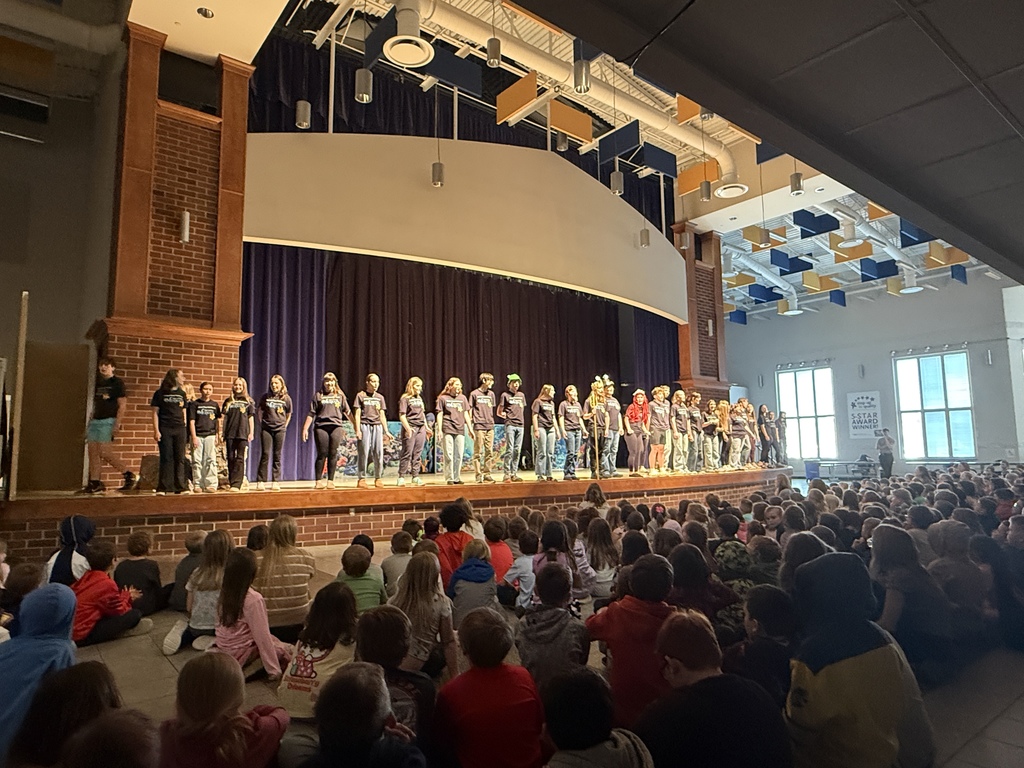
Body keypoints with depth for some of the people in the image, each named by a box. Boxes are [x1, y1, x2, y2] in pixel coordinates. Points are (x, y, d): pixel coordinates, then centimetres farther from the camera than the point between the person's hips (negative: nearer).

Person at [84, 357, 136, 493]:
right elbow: (95, 405, 21)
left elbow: (122, 405, -9)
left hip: (108, 422, -7)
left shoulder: (117, 383, -3)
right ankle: (94, 483, 6)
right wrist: (89, 422, 14)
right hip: (95, 421, 7)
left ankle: (129, 475, -2)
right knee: (93, 453, 2)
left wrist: (117, 424, -17)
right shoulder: (98, 384, 18)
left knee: (105, 453, -14)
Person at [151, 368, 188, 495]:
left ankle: (180, 486, 7)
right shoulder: (160, 393, 3)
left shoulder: (181, 393, 14)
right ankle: (163, 488, 2)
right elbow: (155, 412, 0)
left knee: (180, 459, 2)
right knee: (166, 459, -3)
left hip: (180, 430, 3)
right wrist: (156, 430, -8)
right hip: (165, 430, -3)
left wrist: (185, 425, 8)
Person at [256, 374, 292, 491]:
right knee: (265, 454, -4)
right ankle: (260, 481, 1)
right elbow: (259, 411, 12)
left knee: (277, 456, 3)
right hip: (266, 428, 0)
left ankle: (276, 482, 8)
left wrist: (284, 426, 7)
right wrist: (261, 424, 6)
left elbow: (289, 414, 13)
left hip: (280, 429, 0)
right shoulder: (265, 396, 3)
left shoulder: (286, 398, 3)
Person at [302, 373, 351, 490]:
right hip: (321, 427, -1)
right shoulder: (318, 396, 11)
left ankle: (330, 480, 6)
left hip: (336, 426, 1)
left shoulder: (340, 395, 15)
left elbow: (347, 412, 16)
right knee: (322, 454, -1)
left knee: (333, 454, 0)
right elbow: (311, 414, 9)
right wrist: (305, 428, 3)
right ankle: (319, 481, 6)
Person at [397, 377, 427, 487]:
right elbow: (402, 416, -9)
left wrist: (426, 427, 19)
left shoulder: (420, 398, 18)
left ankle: (415, 477, 10)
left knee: (417, 454, 6)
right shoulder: (405, 398, -3)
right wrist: (408, 428, -19)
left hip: (421, 428, 6)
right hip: (411, 428, -6)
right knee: (407, 453, -5)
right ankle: (401, 477, 1)